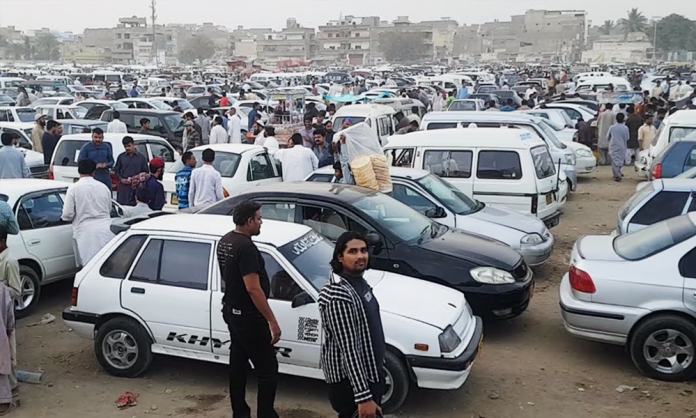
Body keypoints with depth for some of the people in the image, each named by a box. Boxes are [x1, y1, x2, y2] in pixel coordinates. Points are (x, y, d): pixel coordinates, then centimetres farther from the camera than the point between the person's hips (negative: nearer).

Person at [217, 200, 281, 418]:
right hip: (247, 315, -10)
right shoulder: (245, 246, -24)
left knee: (238, 363, 17)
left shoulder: (225, 241, 7)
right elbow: (253, 289, -27)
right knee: (268, 369, -2)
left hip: (231, 310, 10)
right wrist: (272, 321, -23)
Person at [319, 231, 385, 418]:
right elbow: (348, 349, -29)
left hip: (369, 370, 10)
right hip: (350, 380, -10)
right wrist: (363, 397, -28)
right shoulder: (338, 296, -28)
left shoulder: (358, 280, 3)